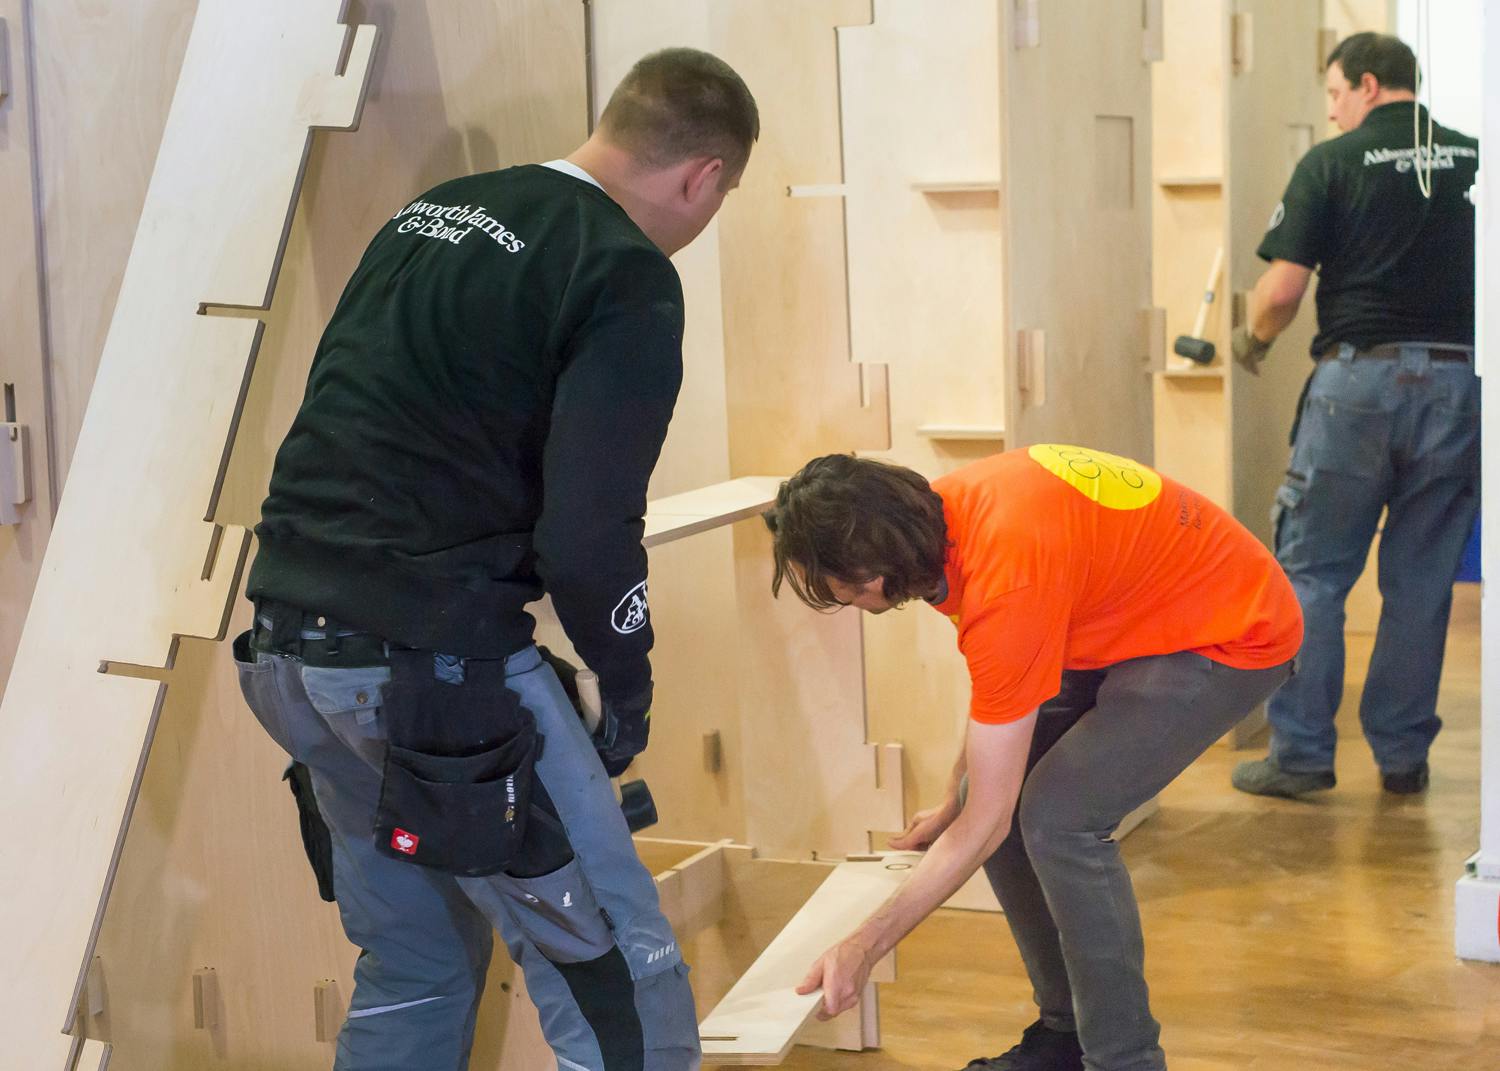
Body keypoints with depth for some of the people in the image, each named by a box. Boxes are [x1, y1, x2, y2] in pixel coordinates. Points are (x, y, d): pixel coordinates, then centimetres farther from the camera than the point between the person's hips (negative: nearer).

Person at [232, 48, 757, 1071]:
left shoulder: (429, 213, 15)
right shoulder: (629, 277, -10)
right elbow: (587, 533, -17)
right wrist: (629, 685, 0)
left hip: (290, 645, 9)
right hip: (438, 666, -9)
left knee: (413, 973, 22)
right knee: (623, 982, 0)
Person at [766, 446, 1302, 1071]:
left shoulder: (1006, 584, -36)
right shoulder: (940, 512, -11)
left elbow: (985, 824, -28)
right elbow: (997, 692, 10)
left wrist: (864, 947, -23)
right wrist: (953, 801, 12)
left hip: (1235, 638, -9)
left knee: (1058, 817, -21)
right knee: (1001, 792, 1)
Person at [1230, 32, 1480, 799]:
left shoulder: (1332, 163, -2)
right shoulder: (1474, 160, 8)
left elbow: (1282, 289, -6)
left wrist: (1253, 339, 13)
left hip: (1360, 379, -3)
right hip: (1459, 381, 4)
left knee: (1312, 572, 6)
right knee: (1421, 581, 10)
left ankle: (1301, 753, 5)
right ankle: (1403, 756, 15)